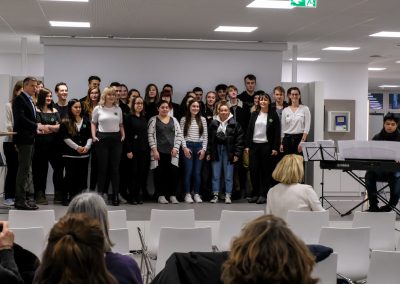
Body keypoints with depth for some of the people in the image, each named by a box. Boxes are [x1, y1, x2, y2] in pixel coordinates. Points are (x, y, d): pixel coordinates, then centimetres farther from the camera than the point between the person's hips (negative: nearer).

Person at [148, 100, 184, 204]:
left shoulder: (174, 120, 14)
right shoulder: (153, 120, 4)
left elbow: (179, 134, 10)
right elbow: (150, 135, -2)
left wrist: (176, 148, -1)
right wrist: (154, 150, -10)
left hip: (172, 151, 2)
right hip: (159, 151, -2)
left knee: (173, 173, -2)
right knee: (160, 174, -2)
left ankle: (173, 195, 5)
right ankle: (161, 195, 6)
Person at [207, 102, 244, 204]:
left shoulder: (234, 124, -2)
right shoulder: (214, 123, 6)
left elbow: (239, 139, -4)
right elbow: (209, 139, 9)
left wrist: (237, 153, -8)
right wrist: (208, 152, 4)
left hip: (229, 152, -2)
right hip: (216, 151, 2)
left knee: (228, 175, 1)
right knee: (215, 175, 5)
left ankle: (228, 196, 8)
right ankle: (215, 195, 11)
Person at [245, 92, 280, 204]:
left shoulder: (273, 115, 0)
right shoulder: (254, 115, 11)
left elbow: (277, 133, -3)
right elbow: (249, 130, 11)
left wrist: (275, 148, -9)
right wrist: (247, 146, 3)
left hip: (267, 146, -3)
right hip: (254, 145, 3)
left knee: (266, 171, 1)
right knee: (253, 170, 2)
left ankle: (263, 195, 6)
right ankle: (255, 194, 12)